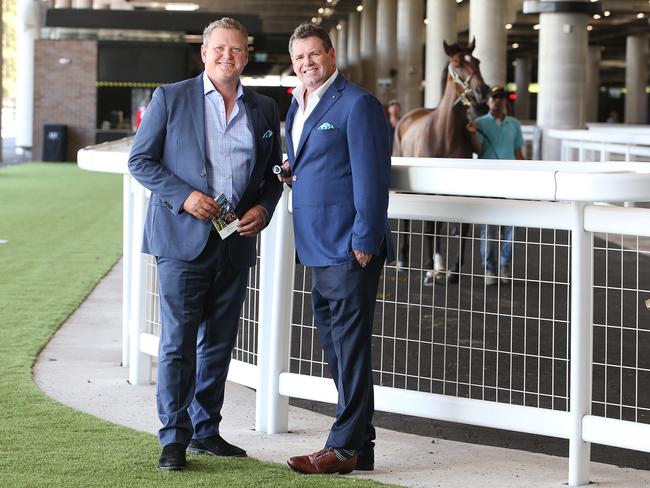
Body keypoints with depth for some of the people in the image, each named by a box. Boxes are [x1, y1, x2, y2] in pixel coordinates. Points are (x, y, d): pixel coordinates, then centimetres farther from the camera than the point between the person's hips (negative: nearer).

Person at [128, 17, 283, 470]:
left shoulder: (265, 109, 11)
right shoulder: (170, 98, 0)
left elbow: (274, 173, 18)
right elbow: (141, 160, -2)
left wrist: (264, 208, -2)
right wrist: (184, 196, -15)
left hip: (236, 242, 4)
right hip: (183, 237, -4)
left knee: (219, 341, 10)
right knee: (178, 340, -5)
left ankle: (206, 430, 20)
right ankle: (174, 438, 2)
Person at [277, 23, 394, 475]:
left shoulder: (358, 103, -10)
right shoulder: (298, 106, 17)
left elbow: (372, 177, -15)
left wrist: (364, 241, -18)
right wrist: (292, 172, 10)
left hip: (350, 250, -9)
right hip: (320, 249, 9)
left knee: (350, 347, -4)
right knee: (336, 347, 13)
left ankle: (346, 446, 1)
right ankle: (360, 445, 21)